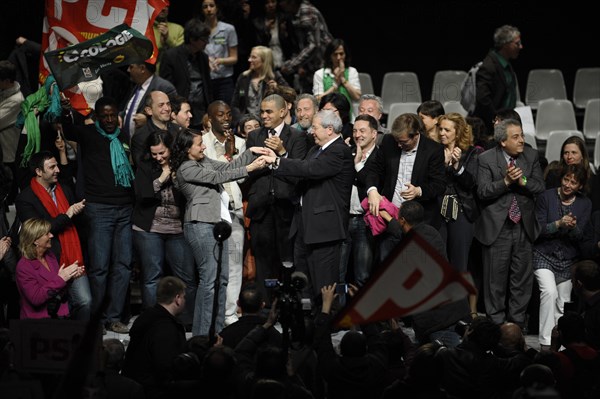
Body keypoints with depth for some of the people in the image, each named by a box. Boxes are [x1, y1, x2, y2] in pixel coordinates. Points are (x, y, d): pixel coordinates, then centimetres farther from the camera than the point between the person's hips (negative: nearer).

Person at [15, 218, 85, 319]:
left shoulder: (50, 256, 10)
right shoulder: (23, 266, -11)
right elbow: (35, 298, -19)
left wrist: (71, 276, 0)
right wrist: (60, 279, -20)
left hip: (60, 316, 7)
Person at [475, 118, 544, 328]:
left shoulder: (532, 156, 3)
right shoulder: (487, 159, -7)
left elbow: (539, 187, 0)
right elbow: (483, 192, -13)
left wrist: (523, 181, -18)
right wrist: (506, 181, -24)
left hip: (524, 226, 3)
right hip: (497, 228, -3)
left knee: (522, 276, 8)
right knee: (496, 277, 4)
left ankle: (517, 319, 19)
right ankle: (496, 322, 15)